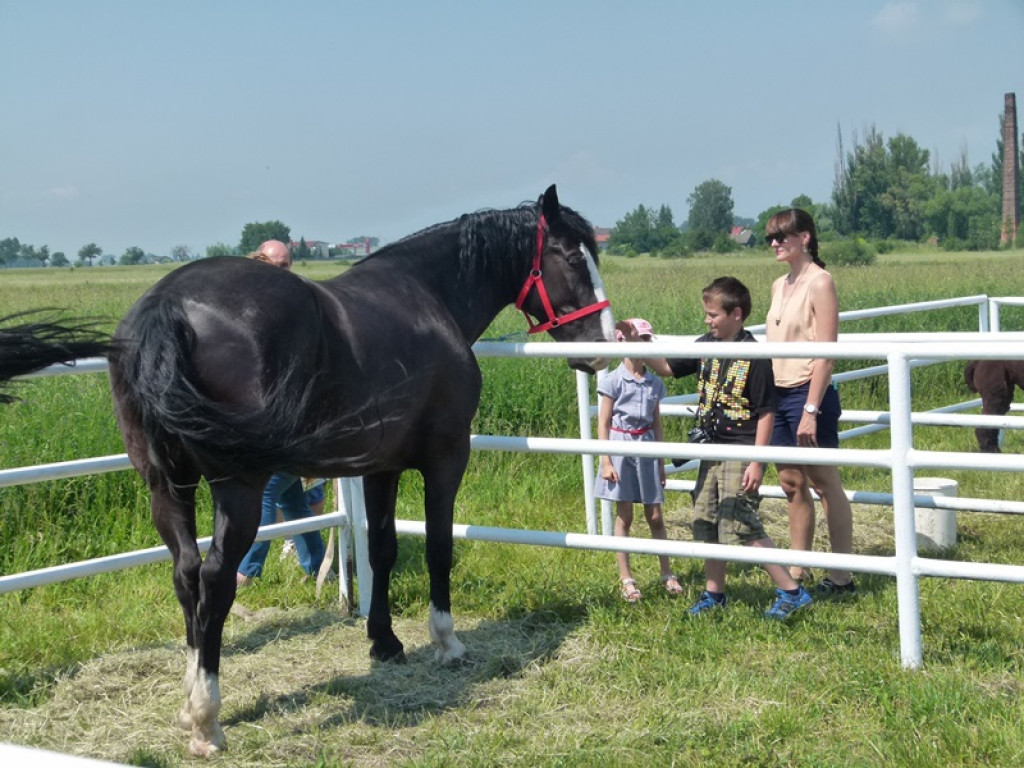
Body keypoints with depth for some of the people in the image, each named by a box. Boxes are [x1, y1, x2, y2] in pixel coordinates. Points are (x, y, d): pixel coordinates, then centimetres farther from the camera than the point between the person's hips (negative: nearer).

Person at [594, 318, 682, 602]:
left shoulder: (655, 383, 6)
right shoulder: (612, 381, -7)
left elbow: (657, 423, 12)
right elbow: (603, 423, -6)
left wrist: (661, 463, 13)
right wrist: (606, 462, -11)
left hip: (646, 448, 3)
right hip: (621, 447, -3)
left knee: (655, 516, 7)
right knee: (624, 516, 3)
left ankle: (667, 574, 18)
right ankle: (626, 579, 11)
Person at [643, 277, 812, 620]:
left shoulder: (754, 357, -16)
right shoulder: (707, 345, 5)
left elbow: (766, 412, -15)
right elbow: (667, 367, 17)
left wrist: (757, 462, -18)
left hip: (741, 453, -8)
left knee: (741, 526, -11)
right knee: (707, 523, 14)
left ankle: (791, 591, -1)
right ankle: (714, 594, 29)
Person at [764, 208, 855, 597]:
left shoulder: (819, 283, -11)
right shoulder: (779, 285, 13)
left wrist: (811, 411, -21)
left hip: (809, 394, -8)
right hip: (778, 394, 8)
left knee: (825, 484, -1)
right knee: (792, 486, 12)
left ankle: (842, 578, 7)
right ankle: (796, 573, 21)